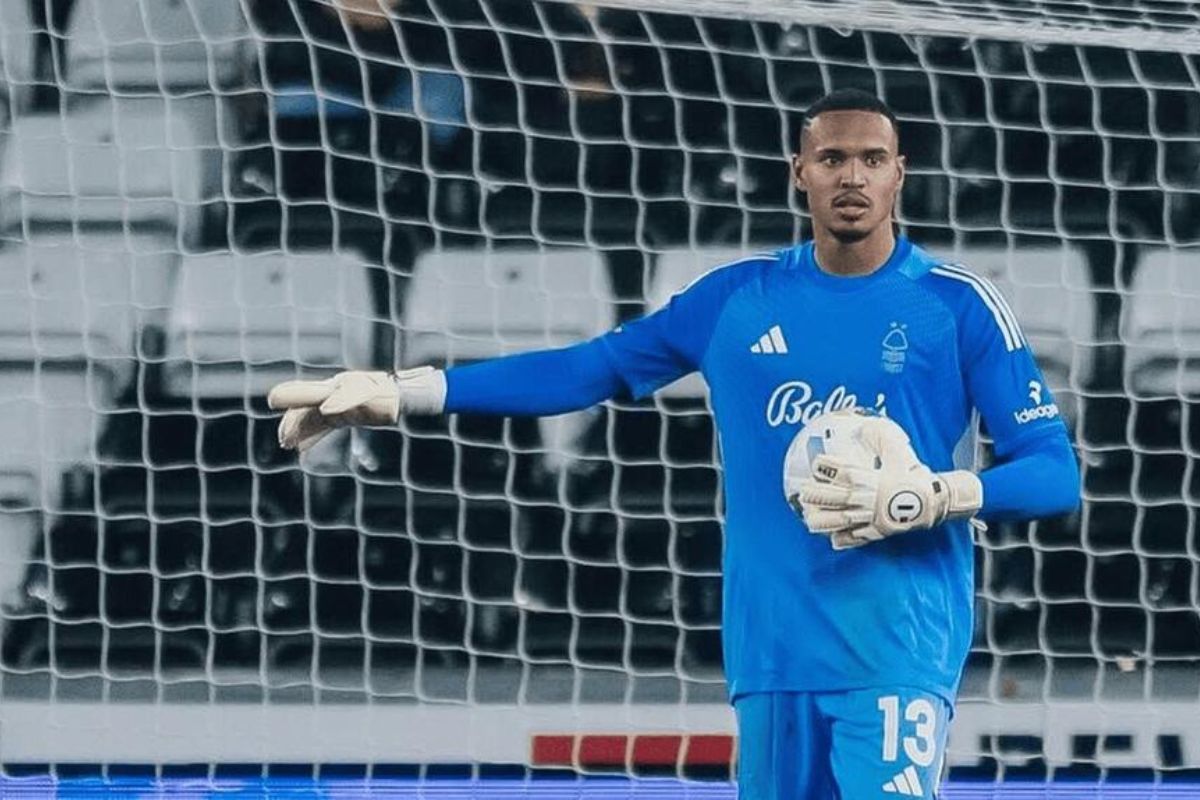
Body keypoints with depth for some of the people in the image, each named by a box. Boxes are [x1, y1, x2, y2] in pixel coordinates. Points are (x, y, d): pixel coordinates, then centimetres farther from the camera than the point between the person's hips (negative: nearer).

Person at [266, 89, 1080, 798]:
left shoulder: (959, 306, -2)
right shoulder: (739, 297, 9)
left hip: (899, 651, -4)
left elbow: (1055, 473, -3)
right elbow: (584, 370, 13)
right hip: (771, 652, 4)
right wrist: (399, 391, 8)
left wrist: (926, 498, -21)